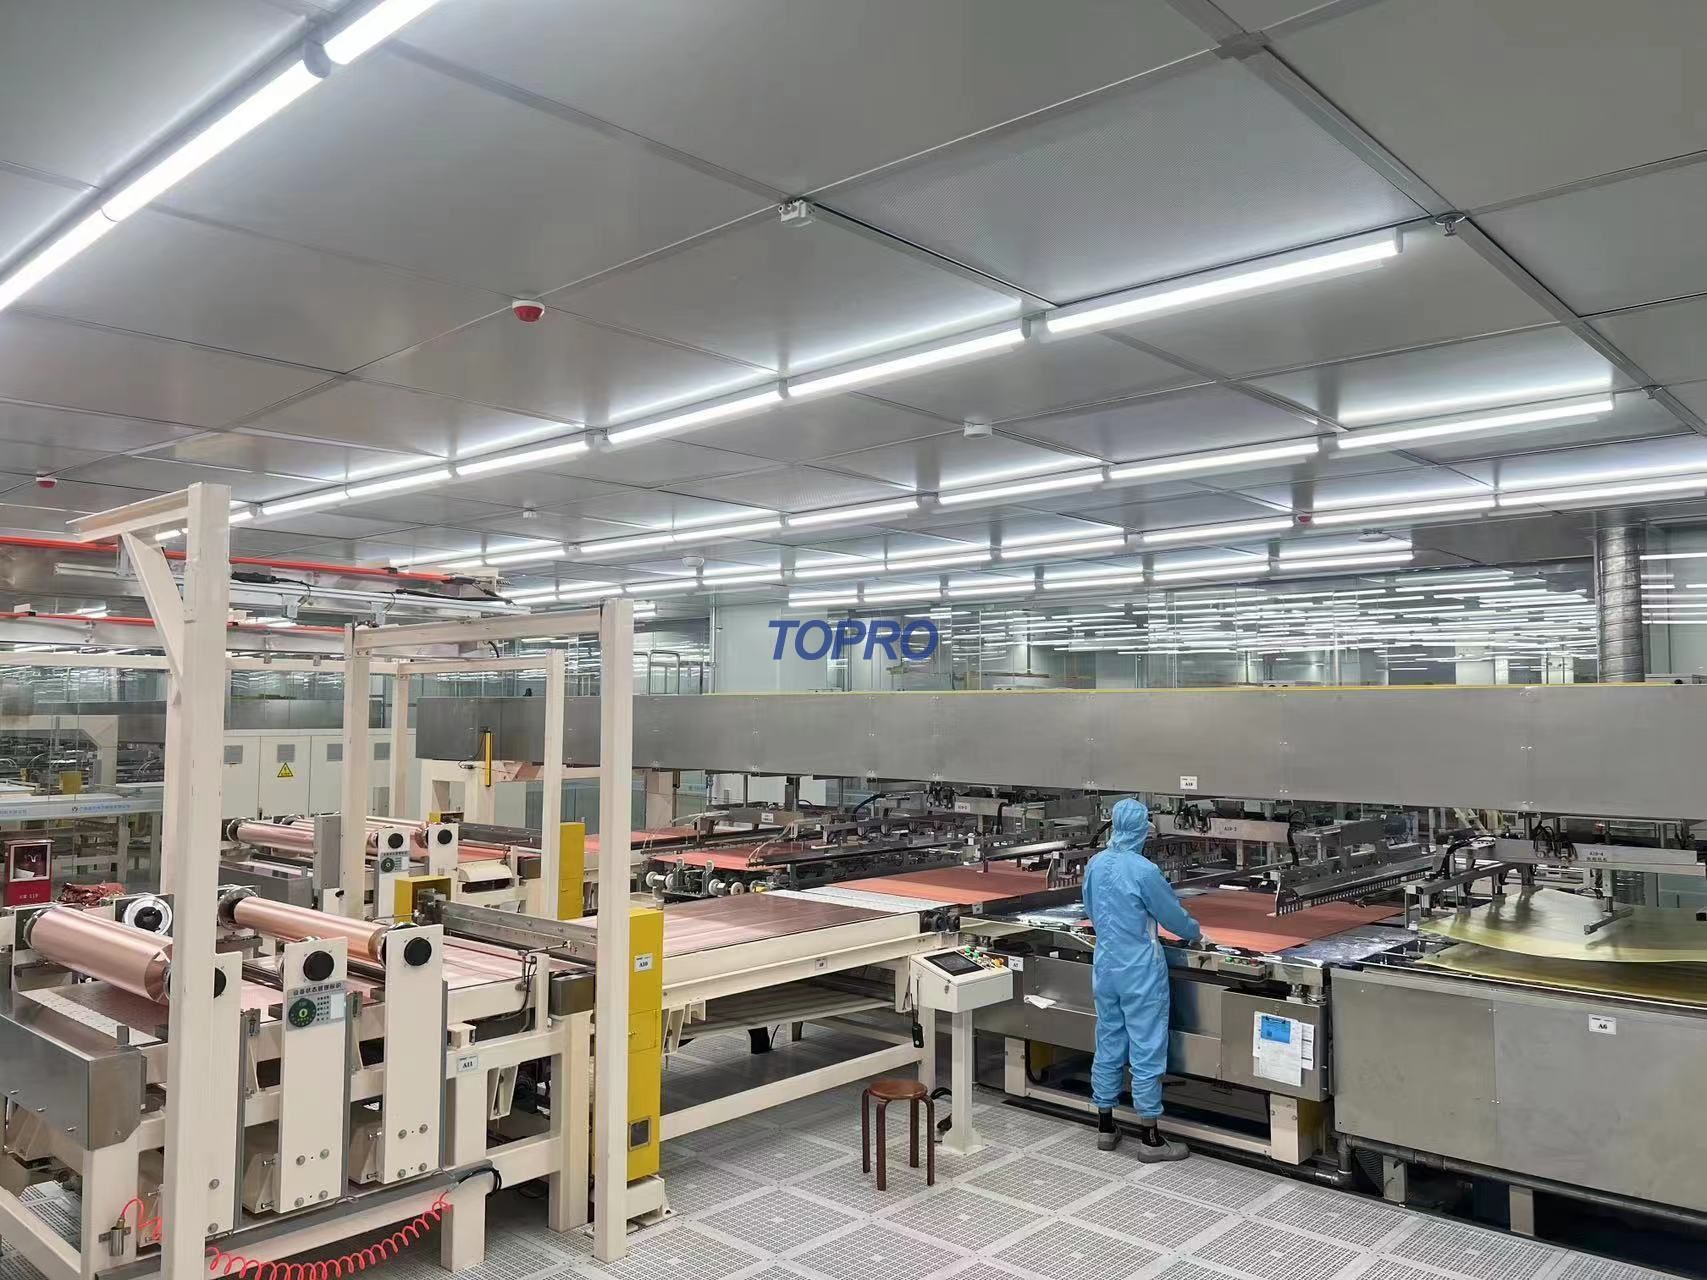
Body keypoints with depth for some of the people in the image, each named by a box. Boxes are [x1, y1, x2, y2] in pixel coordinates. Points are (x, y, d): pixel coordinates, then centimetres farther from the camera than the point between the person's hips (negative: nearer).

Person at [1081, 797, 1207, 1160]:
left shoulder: (1095, 865, 0)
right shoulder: (1143, 870, -19)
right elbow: (1172, 914, -8)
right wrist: (1196, 933, 11)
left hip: (1105, 967, 6)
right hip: (1140, 972, -6)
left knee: (1108, 1046, 14)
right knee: (1146, 1051, 2)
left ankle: (1105, 1128, 24)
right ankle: (1150, 1140, 10)